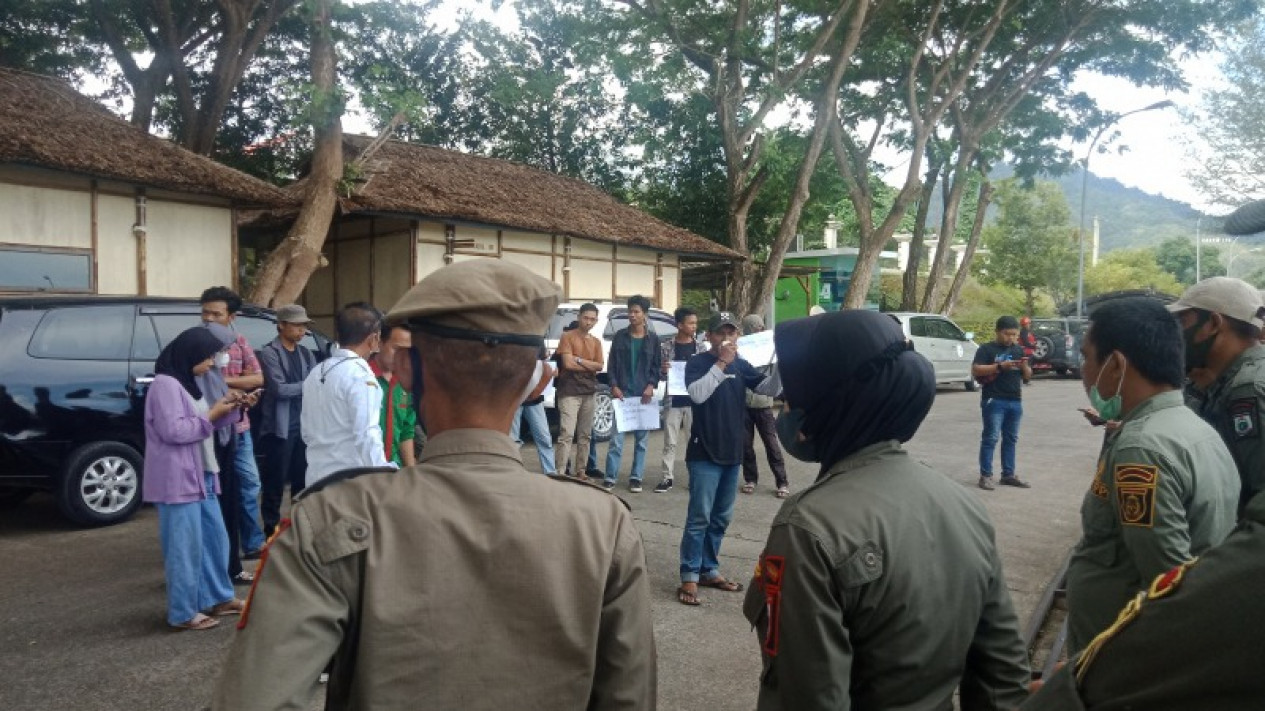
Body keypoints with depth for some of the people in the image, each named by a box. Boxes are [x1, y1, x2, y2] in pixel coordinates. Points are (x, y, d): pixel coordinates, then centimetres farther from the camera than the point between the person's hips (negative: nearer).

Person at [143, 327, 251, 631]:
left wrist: (224, 407, 6)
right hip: (178, 480, -10)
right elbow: (173, 431, -22)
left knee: (214, 538, 15)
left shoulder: (187, 383, 15)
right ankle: (183, 613, 8)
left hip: (201, 475, 10)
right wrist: (212, 414, -15)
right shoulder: (165, 384, -15)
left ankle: (217, 598, 27)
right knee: (186, 546, -3)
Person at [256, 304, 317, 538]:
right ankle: (272, 532, 10)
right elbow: (279, 389, -14)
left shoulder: (306, 354, 14)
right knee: (275, 484, 1)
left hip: (304, 426, 6)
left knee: (303, 480, 12)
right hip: (279, 428, -5)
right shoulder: (269, 353, -5)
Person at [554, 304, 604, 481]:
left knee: (585, 435, 9)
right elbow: (568, 363, -13)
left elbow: (600, 366, 3)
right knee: (567, 434, -13)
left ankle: (580, 472, 18)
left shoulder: (596, 342, 14)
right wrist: (591, 366, -4)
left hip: (590, 392, 6)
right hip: (569, 392, -6)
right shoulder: (567, 337, -2)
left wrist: (580, 360, -9)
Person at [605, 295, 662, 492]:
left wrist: (651, 386, -8)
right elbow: (612, 364, 5)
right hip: (622, 392, -1)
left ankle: (636, 477, 14)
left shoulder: (652, 338, 6)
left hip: (644, 394, 1)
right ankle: (610, 477, 2)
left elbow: (657, 366, 6)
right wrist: (614, 385, -7)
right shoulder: (620, 336, 6)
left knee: (641, 438, 5)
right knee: (616, 437, -4)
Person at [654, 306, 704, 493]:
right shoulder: (666, 347, 1)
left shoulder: (700, 347, 4)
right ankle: (667, 477, 10)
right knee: (670, 442, 3)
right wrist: (663, 370, -14)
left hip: (695, 401, 1)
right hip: (673, 401, 0)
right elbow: (660, 373, 7)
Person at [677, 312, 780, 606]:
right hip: (704, 453, -6)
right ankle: (689, 578, 1)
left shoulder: (741, 365, 8)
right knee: (699, 517, -6)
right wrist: (721, 363, -24)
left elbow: (770, 388, -1)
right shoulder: (697, 363, -6)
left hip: (732, 453, 6)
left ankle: (709, 570, 25)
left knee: (721, 518, 13)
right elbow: (697, 394, -23)